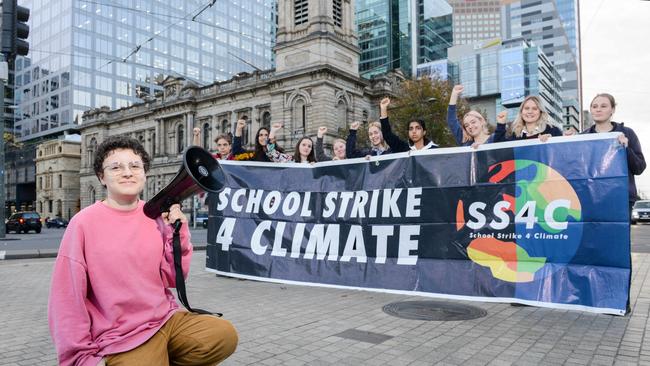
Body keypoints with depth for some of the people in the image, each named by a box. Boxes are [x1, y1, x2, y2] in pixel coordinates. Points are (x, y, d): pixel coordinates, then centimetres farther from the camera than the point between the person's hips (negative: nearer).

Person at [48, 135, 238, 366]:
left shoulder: (158, 216, 1)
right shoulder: (84, 223, -11)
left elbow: (172, 279, 3)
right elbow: (68, 297, -8)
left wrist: (177, 233, -9)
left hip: (168, 319, 5)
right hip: (122, 339, -4)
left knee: (225, 335, -12)